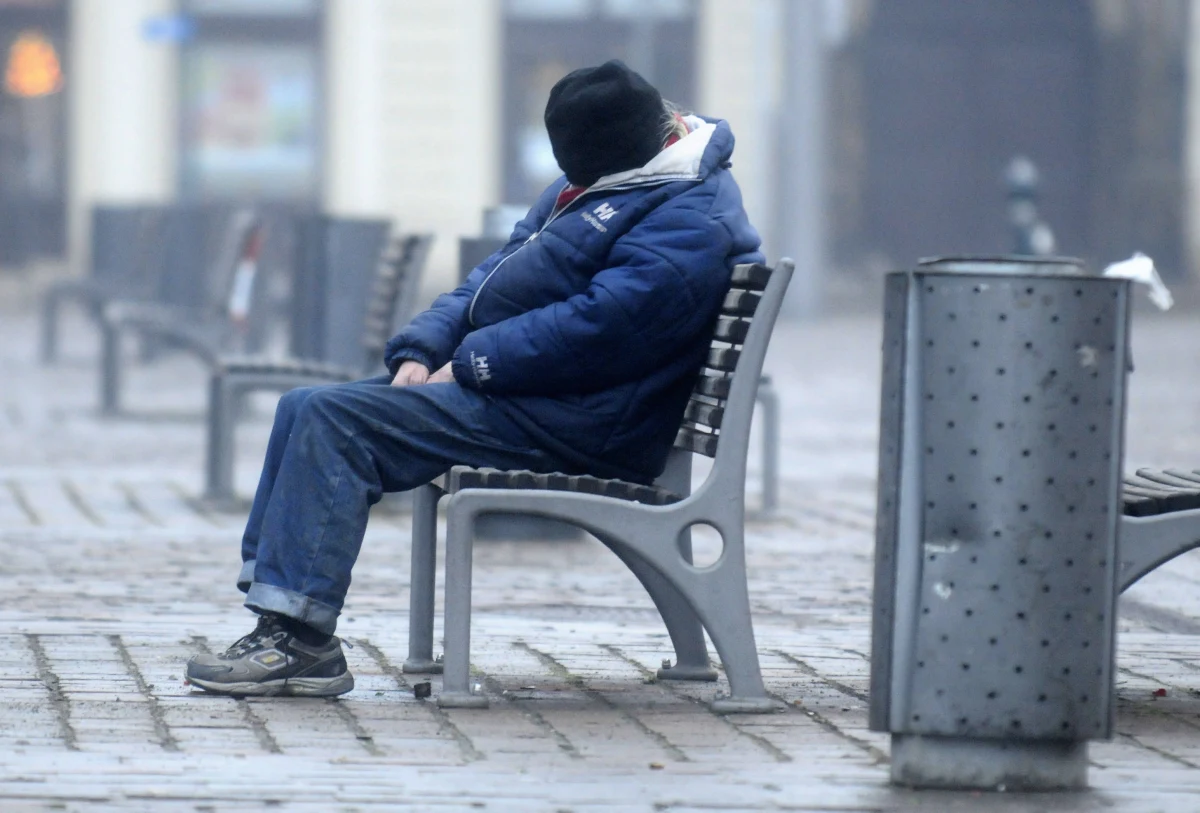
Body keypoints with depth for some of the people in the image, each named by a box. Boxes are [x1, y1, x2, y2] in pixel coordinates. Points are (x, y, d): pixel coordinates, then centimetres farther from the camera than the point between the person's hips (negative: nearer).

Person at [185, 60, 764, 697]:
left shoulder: (693, 225, -16)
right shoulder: (588, 189, 18)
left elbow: (596, 325, -25)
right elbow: (496, 272, 18)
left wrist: (467, 364, -19)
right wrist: (421, 352, 2)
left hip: (573, 425, -11)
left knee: (334, 422, -20)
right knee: (304, 410, 5)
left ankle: (300, 640, -21)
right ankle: (278, 615, -2)